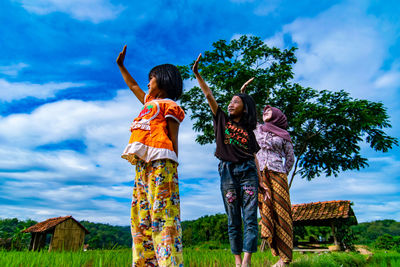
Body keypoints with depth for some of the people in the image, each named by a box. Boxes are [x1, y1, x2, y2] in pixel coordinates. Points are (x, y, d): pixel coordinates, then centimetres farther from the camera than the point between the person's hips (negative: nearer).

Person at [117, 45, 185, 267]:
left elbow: (173, 138, -3)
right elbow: (133, 86, 45)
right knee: (141, 215, 5)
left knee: (163, 212, -14)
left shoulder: (168, 104, 5)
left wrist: (172, 167, -11)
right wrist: (121, 65, 54)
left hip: (159, 161, -9)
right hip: (142, 163, 9)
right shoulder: (150, 102, 29)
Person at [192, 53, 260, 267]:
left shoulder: (249, 132, 14)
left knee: (250, 217, -7)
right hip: (227, 171, -1)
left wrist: (261, 182, 5)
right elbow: (209, 96, 4)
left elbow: (255, 157, 11)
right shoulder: (222, 119, 13)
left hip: (248, 171, 1)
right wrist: (197, 74, -2)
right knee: (233, 220, 3)